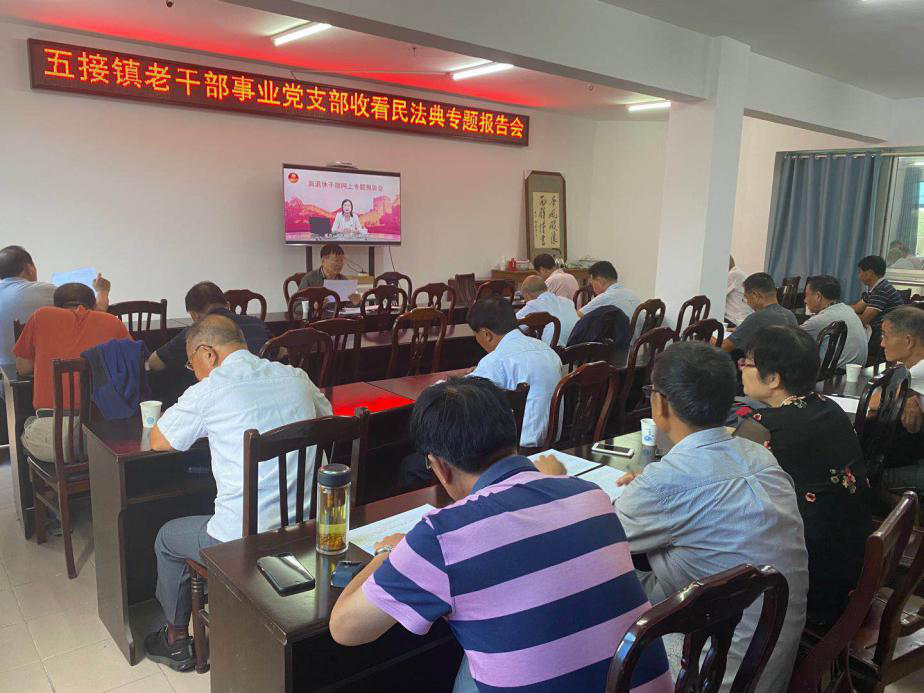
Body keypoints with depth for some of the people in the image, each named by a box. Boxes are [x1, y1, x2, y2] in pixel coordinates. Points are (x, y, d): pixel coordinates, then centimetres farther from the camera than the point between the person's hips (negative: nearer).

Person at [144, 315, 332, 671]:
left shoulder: (210, 391, -13)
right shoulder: (296, 378, 1)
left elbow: (158, 441, 1)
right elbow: (325, 414, 21)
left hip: (243, 542, -5)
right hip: (305, 531, 6)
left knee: (167, 538, 24)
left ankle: (176, 639, 41)